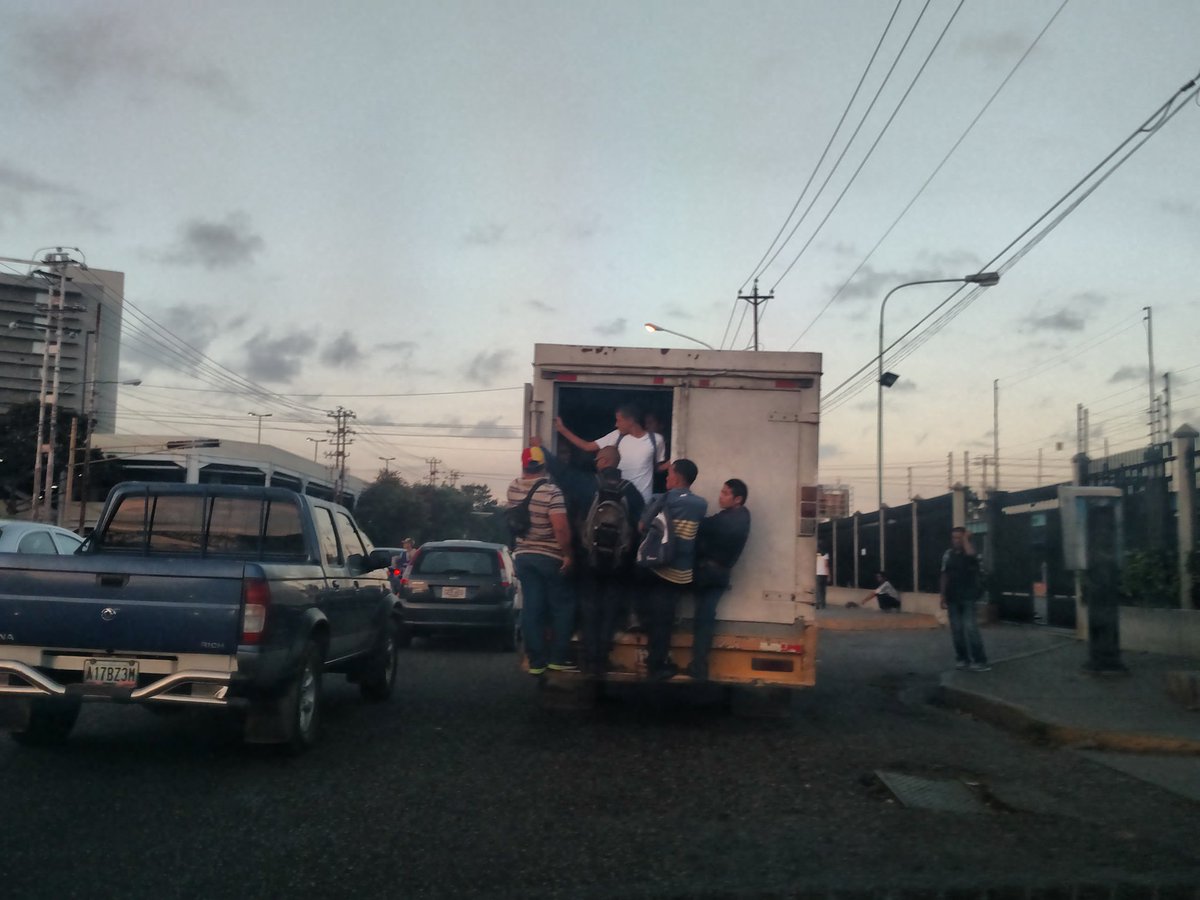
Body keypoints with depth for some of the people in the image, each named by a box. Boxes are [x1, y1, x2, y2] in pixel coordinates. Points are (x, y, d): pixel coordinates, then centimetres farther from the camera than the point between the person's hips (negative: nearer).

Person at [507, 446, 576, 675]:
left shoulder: (513, 488, 1)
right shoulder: (551, 491, -17)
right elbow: (561, 528, -25)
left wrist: (532, 449, 28)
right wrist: (568, 554, -13)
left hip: (523, 555, 5)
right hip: (549, 557, -5)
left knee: (532, 608, 7)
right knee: (562, 606, 7)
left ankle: (536, 661, 8)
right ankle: (558, 658, 5)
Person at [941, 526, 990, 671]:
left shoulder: (971, 552, -3)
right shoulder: (948, 555, 8)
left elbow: (970, 553, -31)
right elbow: (945, 576, 11)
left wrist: (966, 538, -15)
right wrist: (943, 597, 8)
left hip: (968, 597, -4)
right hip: (952, 598, 4)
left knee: (971, 628, -11)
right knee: (956, 630, 6)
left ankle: (980, 661, -7)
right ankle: (962, 658, 16)